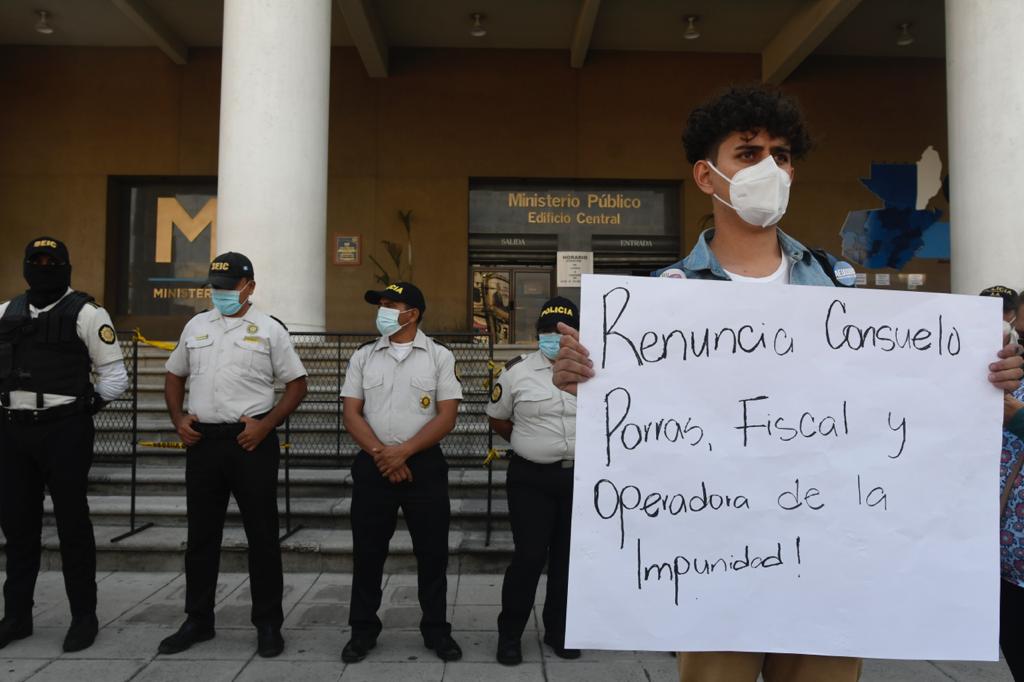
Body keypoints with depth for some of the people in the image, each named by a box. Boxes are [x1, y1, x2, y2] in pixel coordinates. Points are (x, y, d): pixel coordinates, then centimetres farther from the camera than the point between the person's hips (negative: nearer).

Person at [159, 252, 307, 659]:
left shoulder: (269, 330, -1)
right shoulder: (196, 326, 12)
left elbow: (296, 384, -2)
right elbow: (175, 376, 19)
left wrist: (266, 424, -13)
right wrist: (178, 419, 4)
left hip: (250, 442, -4)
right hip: (202, 441, 4)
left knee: (262, 536, 3)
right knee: (201, 536, 13)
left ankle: (268, 624, 14)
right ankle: (198, 621, 27)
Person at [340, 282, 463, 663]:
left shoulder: (440, 357, 0)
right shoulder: (363, 357, 7)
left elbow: (446, 417, -6)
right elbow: (351, 415, 2)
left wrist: (403, 452, -14)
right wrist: (381, 455, -11)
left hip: (425, 465, -2)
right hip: (373, 466, 2)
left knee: (432, 552, 6)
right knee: (367, 552, 8)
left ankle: (436, 630, 20)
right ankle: (363, 630, 23)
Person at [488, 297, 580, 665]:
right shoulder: (517, 371, -5)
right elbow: (497, 418, 6)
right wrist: (530, 444, 8)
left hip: (580, 477, 3)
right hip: (531, 477, -3)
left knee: (568, 556, 13)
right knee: (529, 556, -4)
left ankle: (558, 630, 29)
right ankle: (509, 633, 13)